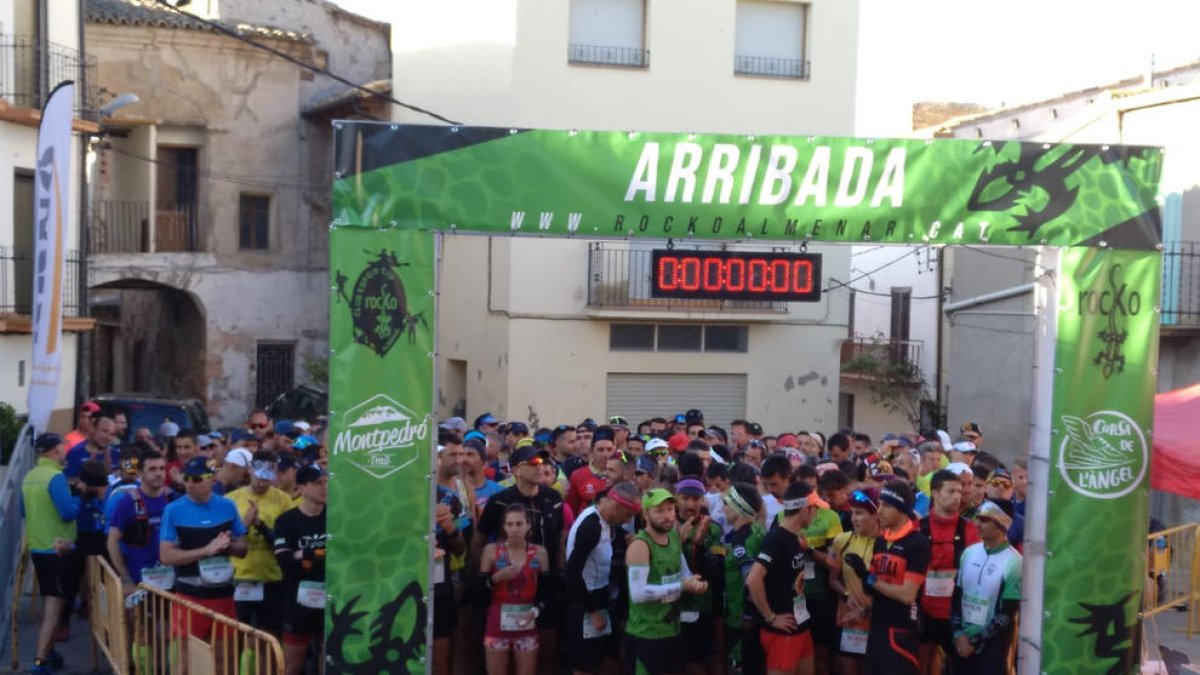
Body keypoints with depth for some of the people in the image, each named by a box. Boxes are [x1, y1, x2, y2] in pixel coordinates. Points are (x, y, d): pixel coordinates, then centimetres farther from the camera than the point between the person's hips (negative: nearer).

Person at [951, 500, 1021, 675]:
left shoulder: (1014, 562, -13)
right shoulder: (969, 553, 5)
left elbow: (1006, 614, -13)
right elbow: (957, 596, 8)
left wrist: (975, 640, -11)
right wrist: (958, 633, -3)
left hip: (992, 644, -5)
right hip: (962, 640, 5)